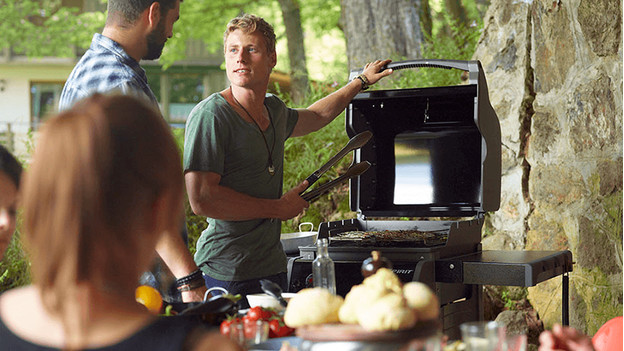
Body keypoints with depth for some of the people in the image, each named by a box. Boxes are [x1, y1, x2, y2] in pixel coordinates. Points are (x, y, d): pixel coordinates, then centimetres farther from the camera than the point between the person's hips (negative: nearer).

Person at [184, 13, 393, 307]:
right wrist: (278, 208, -13)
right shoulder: (210, 116, -14)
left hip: (272, 268, 7)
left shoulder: (274, 110, 10)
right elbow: (201, 200, -21)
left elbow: (315, 117, 35)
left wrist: (361, 81, 42)